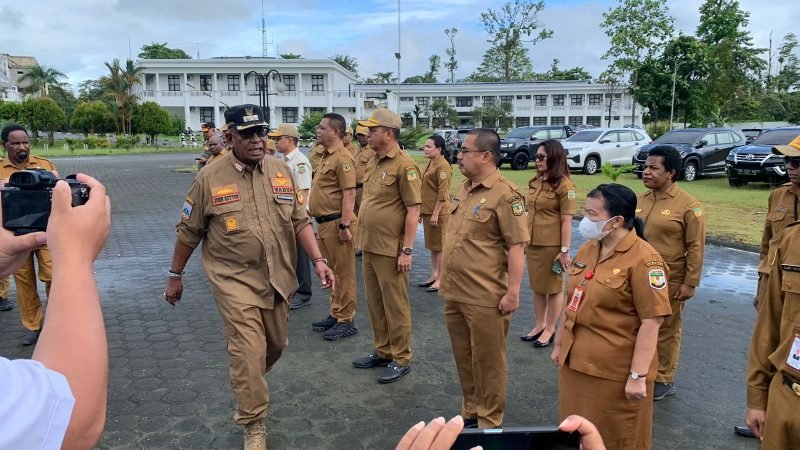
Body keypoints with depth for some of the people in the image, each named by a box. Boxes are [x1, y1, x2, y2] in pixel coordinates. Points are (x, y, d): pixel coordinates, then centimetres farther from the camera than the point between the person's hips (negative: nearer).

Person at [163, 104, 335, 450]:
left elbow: (299, 221, 4)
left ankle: (246, 386, 49)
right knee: (248, 352, -5)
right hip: (235, 280, -4)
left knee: (276, 345, 18)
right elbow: (188, 232, 1)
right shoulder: (210, 178, -8)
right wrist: (175, 276, 7)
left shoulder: (282, 171, 1)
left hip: (277, 278, 4)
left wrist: (318, 260, -6)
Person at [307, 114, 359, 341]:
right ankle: (335, 314, 29)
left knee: (343, 273, 0)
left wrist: (345, 226, -23)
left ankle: (346, 320, 9)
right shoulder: (326, 156, 16)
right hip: (323, 223, 10)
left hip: (336, 223, -10)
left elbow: (349, 194, -20)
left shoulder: (343, 158, -14)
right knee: (331, 271, 17)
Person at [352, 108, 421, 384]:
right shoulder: (373, 162, 13)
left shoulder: (404, 165, -13)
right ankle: (382, 351, 32)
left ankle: (401, 360, 17)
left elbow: (413, 210, -16)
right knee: (375, 304, 17)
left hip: (390, 250, -8)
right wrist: (363, 238, 17)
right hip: (368, 247, 9)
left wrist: (407, 250, -18)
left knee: (395, 306, 3)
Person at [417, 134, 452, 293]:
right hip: (428, 211, 9)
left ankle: (441, 279, 6)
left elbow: (443, 193, -19)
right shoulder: (430, 164, 14)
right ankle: (434, 275, 24)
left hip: (438, 212, -9)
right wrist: (422, 211, 18)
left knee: (440, 245, -2)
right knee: (431, 245, 15)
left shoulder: (443, 166, -14)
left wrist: (435, 213, -21)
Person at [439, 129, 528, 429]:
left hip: (485, 298, -8)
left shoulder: (504, 194, -15)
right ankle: (470, 413, 37)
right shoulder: (462, 189, 10)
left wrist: (512, 292, -20)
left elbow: (516, 246, -18)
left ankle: (489, 423, 25)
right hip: (454, 294, 8)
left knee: (487, 361, 8)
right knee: (463, 358, 19)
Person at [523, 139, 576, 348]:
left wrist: (564, 250, -15)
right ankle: (540, 325, 31)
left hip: (551, 245, -7)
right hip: (533, 243, 7)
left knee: (553, 288, 9)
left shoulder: (564, 184, -12)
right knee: (537, 286, 16)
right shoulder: (535, 182, 8)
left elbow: (567, 221, -14)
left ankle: (550, 329, 21)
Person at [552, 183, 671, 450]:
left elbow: (651, 322, -19)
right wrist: (559, 344, 16)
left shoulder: (643, 259, -18)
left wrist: (638, 376, -20)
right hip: (576, 361, 7)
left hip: (616, 371, -6)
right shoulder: (587, 249, 6)